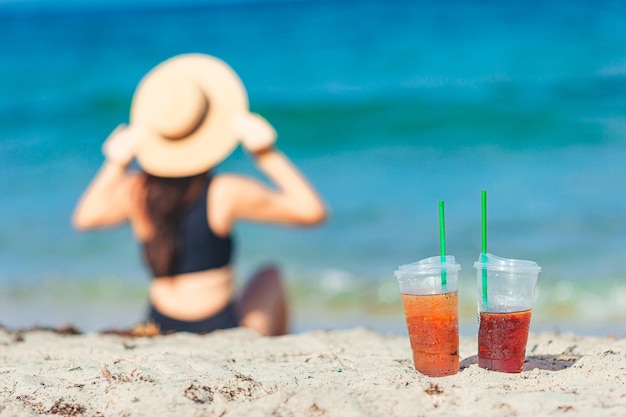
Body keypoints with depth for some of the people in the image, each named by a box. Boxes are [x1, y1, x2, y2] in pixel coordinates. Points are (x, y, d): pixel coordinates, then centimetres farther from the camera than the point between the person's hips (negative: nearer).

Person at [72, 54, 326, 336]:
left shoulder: (134, 192, -10)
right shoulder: (226, 193, -22)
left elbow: (84, 217, 12)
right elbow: (312, 210, -13)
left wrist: (116, 163, 9)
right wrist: (268, 154, -11)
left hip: (160, 332, 4)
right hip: (223, 334, -3)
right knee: (268, 277, 30)